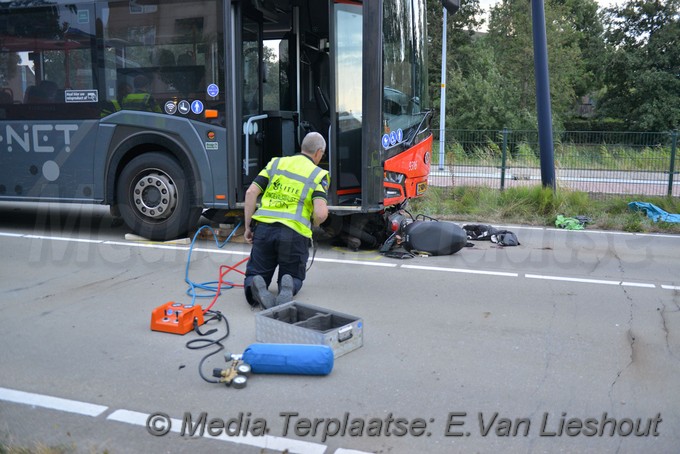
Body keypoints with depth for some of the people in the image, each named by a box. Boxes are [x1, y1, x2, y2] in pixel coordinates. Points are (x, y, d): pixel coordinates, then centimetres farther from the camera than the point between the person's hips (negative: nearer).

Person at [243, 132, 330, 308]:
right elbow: (321, 213, -11)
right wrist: (313, 225, 13)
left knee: (255, 274, 17)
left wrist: (248, 226, 12)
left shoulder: (276, 163, 15)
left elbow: (251, 192, 6)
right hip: (294, 232, -2)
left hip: (264, 227, 2)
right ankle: (287, 286, -15)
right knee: (294, 277, 20)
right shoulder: (319, 175, 5)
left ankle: (256, 285, -18)